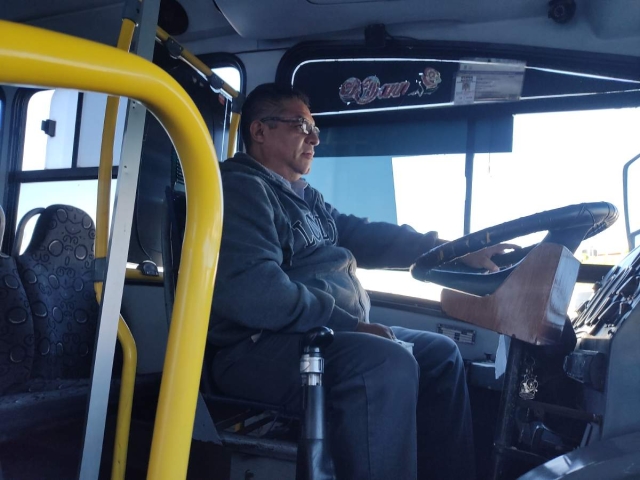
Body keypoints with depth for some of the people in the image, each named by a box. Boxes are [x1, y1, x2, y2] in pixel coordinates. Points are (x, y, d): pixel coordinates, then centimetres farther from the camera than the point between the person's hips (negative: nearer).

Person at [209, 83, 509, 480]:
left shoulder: (305, 197, 21)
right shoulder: (241, 188, -11)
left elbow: (365, 237, 15)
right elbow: (252, 291, -26)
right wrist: (347, 324, -20)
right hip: (262, 348, -10)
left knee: (439, 353, 12)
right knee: (388, 364, -32)